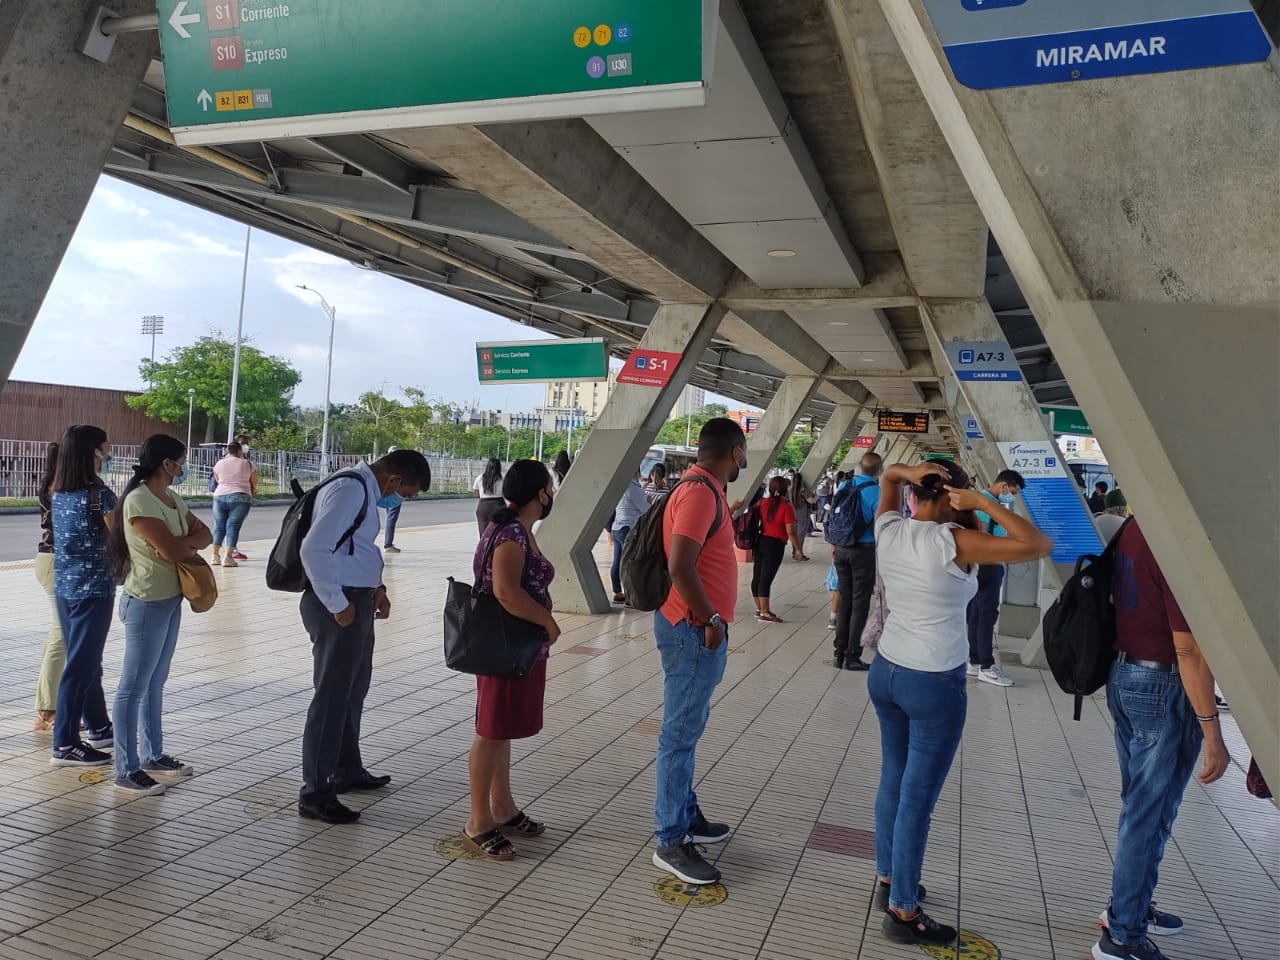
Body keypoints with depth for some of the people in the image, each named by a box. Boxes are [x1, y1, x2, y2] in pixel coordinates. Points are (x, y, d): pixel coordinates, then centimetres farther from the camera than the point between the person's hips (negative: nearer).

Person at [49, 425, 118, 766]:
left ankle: (98, 728, 32)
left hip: (64, 587, 9)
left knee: (84, 661, 18)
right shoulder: (98, 492, -16)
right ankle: (65, 745, 5)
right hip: (93, 588, -8)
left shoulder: (58, 493, 7)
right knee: (81, 665, -1)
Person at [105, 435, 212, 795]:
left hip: (170, 599, 9)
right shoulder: (138, 500, -17)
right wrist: (191, 540, -3)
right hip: (146, 602, -9)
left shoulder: (172, 498, 11)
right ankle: (126, 770, 6)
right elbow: (171, 551, -23)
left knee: (155, 682, 17)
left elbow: (205, 535, 8)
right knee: (134, 686, -1)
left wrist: (184, 543, -12)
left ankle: (153, 755, 28)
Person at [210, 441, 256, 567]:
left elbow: (217, 480, 19)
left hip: (220, 496, 3)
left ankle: (215, 555, 12)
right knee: (233, 526, -5)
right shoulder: (247, 464, 4)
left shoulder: (219, 464, 10)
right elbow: (254, 482, 12)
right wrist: (253, 491, 32)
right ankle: (228, 557, -10)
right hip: (240, 498, -3)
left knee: (219, 525, 12)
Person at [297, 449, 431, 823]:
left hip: (356, 602, 11)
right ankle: (315, 794, 9)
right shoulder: (350, 490, -19)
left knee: (354, 689, 21)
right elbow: (314, 550, -27)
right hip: (339, 607, -11)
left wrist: (376, 587, 11)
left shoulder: (365, 490, 13)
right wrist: (338, 604, -21)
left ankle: (347, 771, 38)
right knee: (332, 696, -3)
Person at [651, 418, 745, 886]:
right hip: (693, 629, -10)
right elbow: (680, 566, -28)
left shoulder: (704, 489, 12)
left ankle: (687, 815, 33)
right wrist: (710, 620, -20)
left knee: (688, 726, 19)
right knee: (681, 732, -2)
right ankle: (671, 842, 7)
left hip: (696, 628, 10)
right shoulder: (699, 493, -20)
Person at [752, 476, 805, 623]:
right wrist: (798, 548, -5)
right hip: (775, 545, -6)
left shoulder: (763, 503, 3)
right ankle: (765, 613, 0)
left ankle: (759, 609, 24)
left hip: (761, 541, 6)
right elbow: (790, 532, -14)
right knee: (766, 579, -5)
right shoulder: (787, 507, -13)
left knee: (757, 577, 12)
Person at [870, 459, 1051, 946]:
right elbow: (1039, 545, -21)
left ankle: (888, 880, 35)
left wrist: (906, 471, -4)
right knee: (918, 798, 4)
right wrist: (984, 503, -16)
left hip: (886, 672, 7)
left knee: (892, 782, 20)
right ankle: (902, 912, 15)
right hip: (935, 685, -7)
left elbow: (887, 476, 18)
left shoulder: (889, 529, -1)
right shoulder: (954, 543, -20)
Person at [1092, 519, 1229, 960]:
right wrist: (1212, 731, -17)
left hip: (1123, 676, 8)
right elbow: (1189, 649, -23)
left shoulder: (1135, 527, 3)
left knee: (1139, 804, 22)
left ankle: (1129, 903, 37)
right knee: (1150, 813, 4)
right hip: (1164, 688, -8)